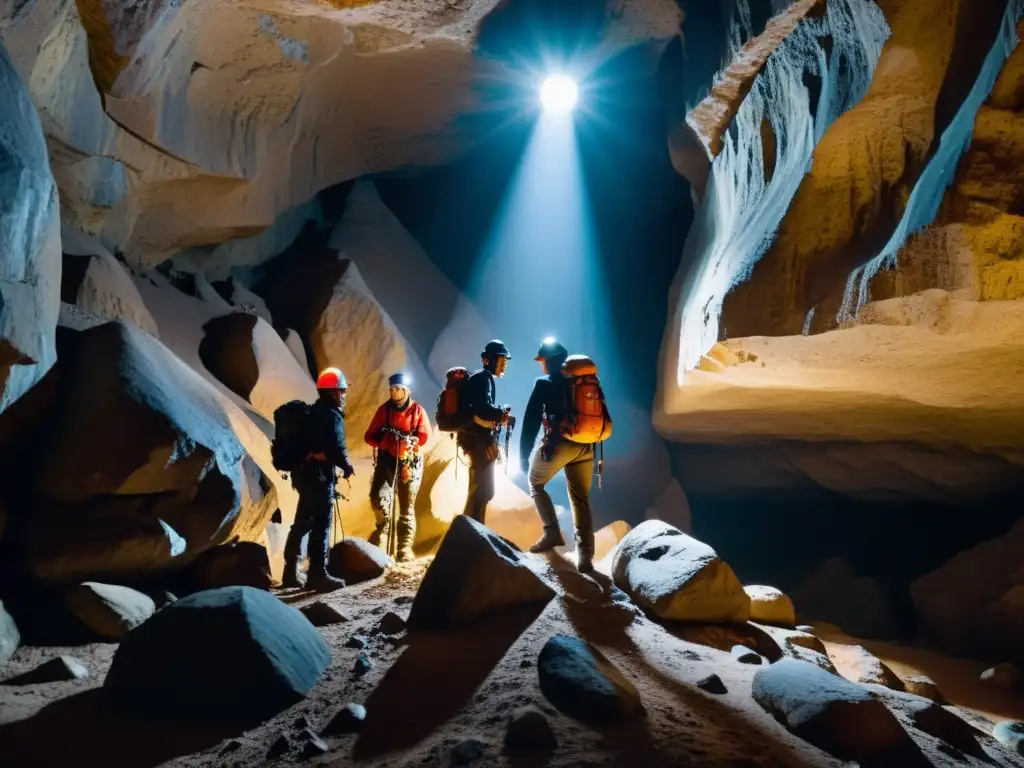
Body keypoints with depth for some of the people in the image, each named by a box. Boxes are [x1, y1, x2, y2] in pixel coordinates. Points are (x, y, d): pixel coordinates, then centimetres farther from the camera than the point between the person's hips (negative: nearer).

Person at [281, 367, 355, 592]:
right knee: (321, 525, -4)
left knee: (302, 523, 16)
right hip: (319, 474, -9)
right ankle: (318, 574, -2)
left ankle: (291, 573, 22)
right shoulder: (332, 415, -12)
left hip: (304, 472, 9)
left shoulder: (313, 412, 16)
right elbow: (336, 448, -19)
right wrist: (347, 467, -2)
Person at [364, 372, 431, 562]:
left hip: (409, 462, -1)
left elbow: (424, 436, -4)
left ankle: (405, 548, 9)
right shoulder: (384, 409, 4)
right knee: (376, 496, -16)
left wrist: (410, 441, -23)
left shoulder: (417, 410, 0)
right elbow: (369, 436, 4)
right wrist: (382, 440, -17)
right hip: (386, 460, 1)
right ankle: (384, 524, 14)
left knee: (407, 507, 2)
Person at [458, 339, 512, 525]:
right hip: (478, 438, -10)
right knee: (482, 488, -9)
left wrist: (499, 414, 4)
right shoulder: (483, 377, -10)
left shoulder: (484, 378, 20)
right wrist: (502, 413, -9)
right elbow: (483, 409, -23)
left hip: (480, 437, 10)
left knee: (481, 487, 15)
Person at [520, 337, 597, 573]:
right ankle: (585, 556, 2)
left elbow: (531, 420, -3)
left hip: (558, 443, -5)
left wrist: (524, 454, 0)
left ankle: (552, 532, 4)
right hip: (584, 445, 5)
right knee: (581, 500, 10)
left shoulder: (544, 384, 1)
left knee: (535, 483, 19)